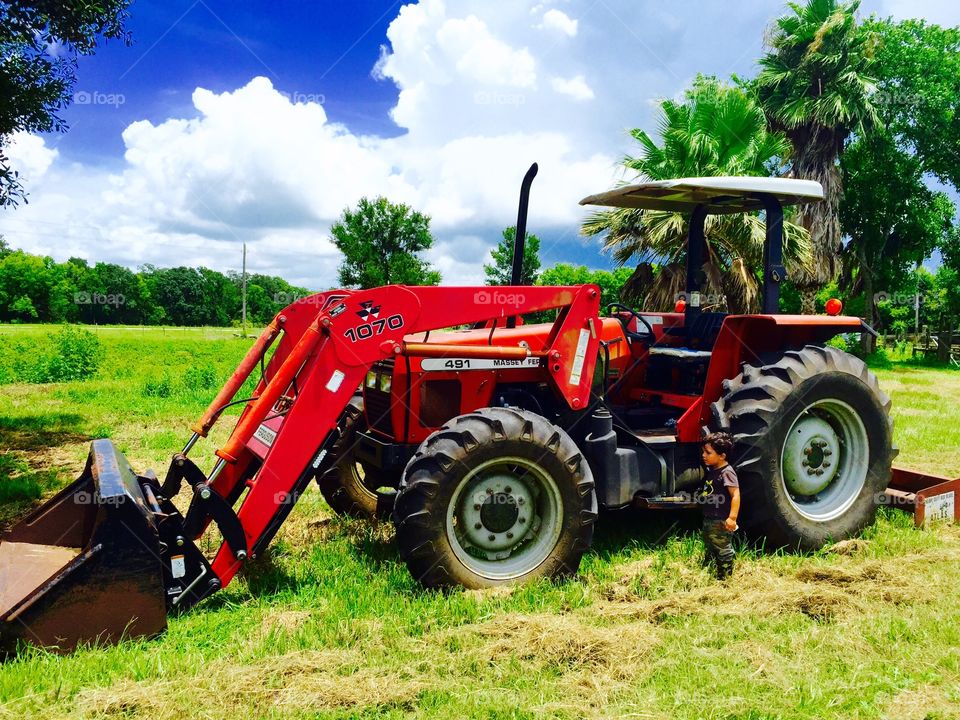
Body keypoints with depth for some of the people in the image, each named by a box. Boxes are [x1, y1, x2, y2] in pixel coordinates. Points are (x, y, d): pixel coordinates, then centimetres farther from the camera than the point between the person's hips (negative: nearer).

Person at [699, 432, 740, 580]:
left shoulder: (727, 472, -19)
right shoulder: (711, 470, 9)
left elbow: (736, 494, -25)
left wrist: (732, 518, -28)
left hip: (721, 522, -10)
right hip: (709, 519, 10)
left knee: (723, 550, 2)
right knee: (711, 550, 20)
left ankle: (725, 578, 12)